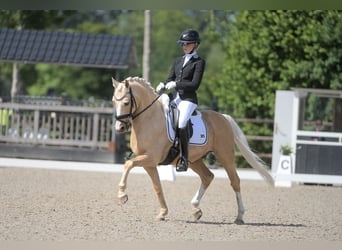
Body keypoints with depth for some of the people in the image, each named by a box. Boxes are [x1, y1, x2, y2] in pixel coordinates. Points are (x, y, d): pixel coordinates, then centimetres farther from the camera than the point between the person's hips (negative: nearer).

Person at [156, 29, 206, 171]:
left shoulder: (199, 62, 1)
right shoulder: (178, 61, 21)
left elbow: (194, 84, -8)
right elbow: (170, 79, 17)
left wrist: (176, 84, -16)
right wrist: (163, 85, -5)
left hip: (188, 99, -7)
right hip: (174, 98, 7)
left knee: (181, 124, -29)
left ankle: (184, 158, -22)